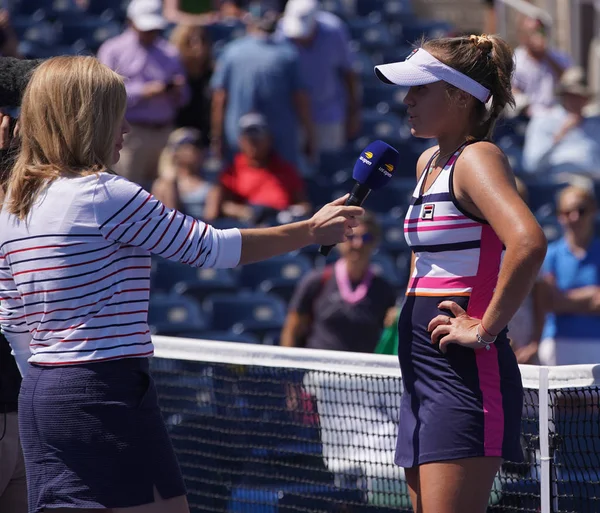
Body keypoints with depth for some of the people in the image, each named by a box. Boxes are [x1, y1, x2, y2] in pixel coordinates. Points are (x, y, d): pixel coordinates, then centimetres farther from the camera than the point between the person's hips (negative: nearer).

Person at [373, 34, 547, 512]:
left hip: (466, 373, -10)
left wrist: (487, 329, -23)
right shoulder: (429, 162, 16)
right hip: (425, 378, 10)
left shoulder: (477, 158, -12)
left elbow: (528, 243, -30)